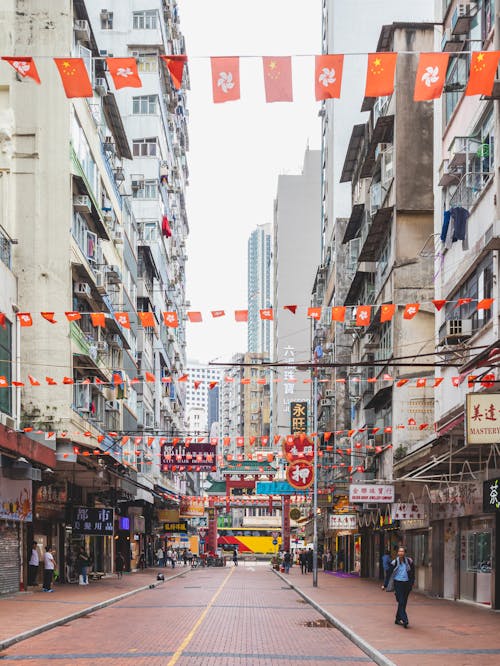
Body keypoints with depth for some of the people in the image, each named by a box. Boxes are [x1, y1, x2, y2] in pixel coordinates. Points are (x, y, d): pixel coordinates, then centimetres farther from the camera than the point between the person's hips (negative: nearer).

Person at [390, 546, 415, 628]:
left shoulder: (409, 561, 1)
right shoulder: (395, 562, -5)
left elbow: (412, 572, 13)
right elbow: (389, 574, -2)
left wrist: (412, 582, 5)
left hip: (406, 583, 3)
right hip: (398, 583, -3)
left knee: (404, 603, 9)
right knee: (401, 602, -12)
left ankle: (398, 619, 23)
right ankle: (405, 620, -18)